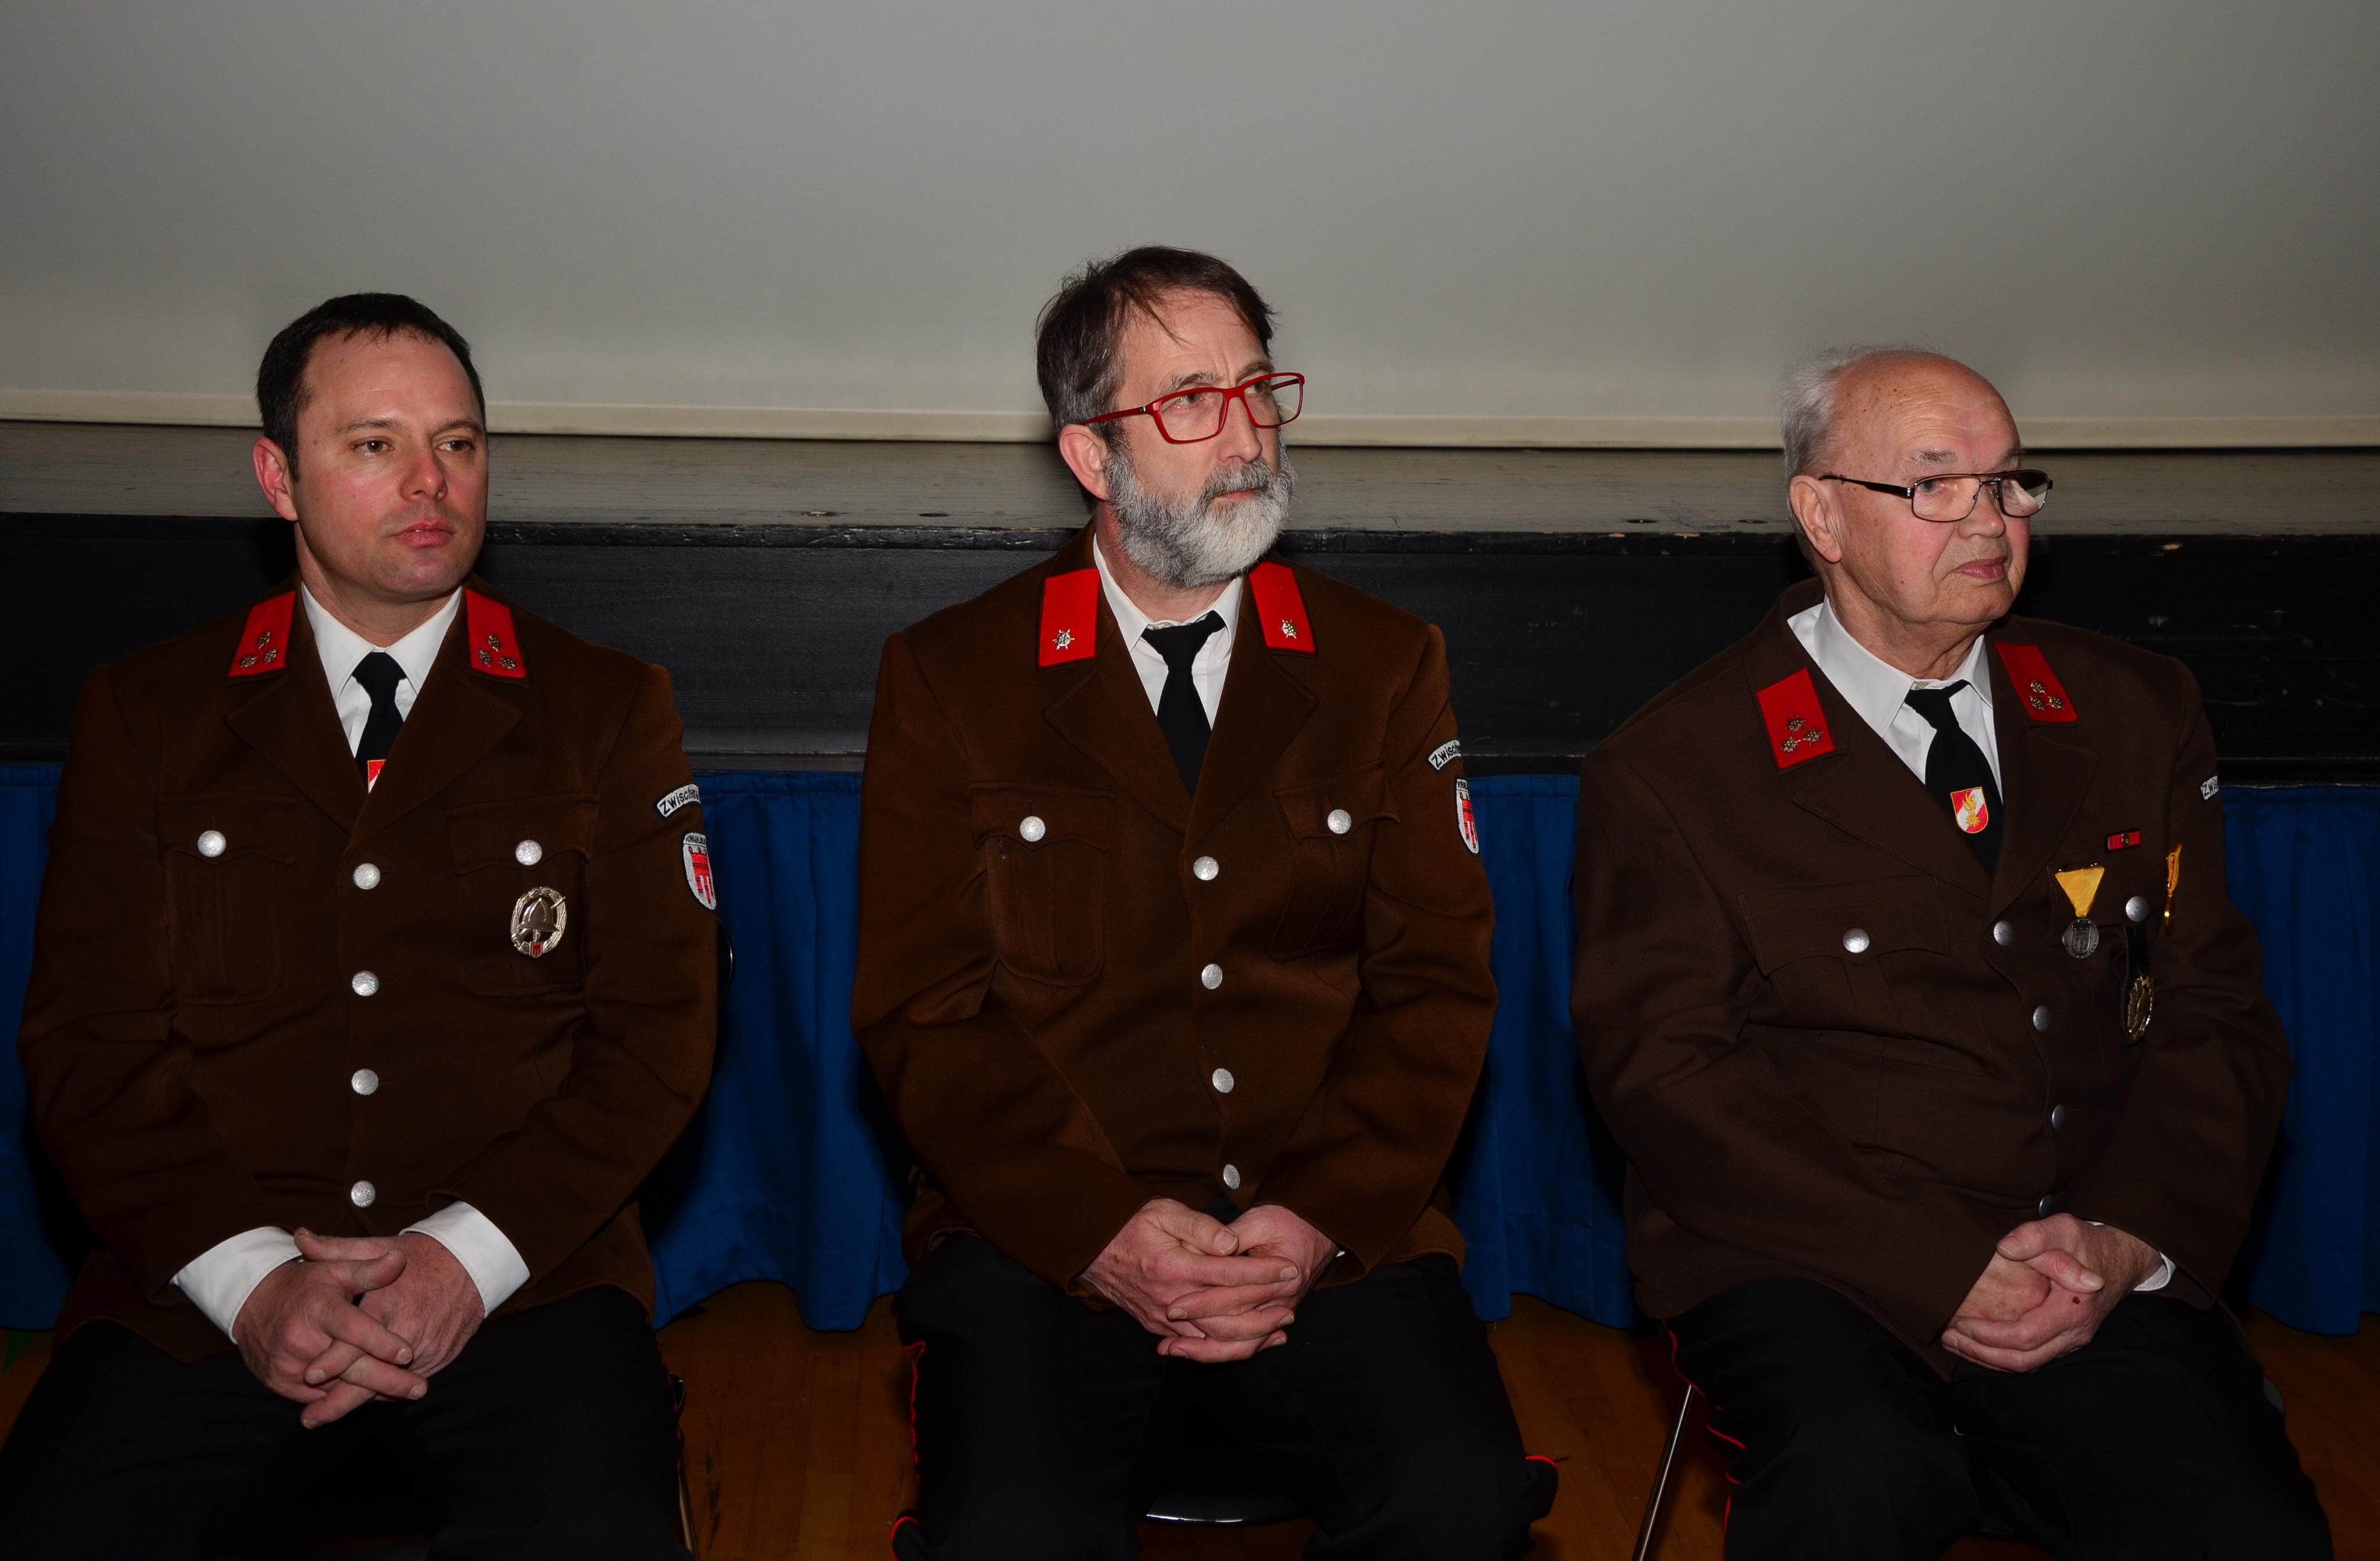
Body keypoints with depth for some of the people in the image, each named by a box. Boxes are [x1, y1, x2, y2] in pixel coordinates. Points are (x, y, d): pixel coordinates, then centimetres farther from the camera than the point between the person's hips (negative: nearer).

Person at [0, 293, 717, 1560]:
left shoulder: (607, 711, 8)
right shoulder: (142, 717, 11)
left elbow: (659, 1028, 3)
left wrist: (468, 1253, -10)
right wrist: (248, 1276, -10)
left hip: (520, 1282, -1)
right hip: (201, 1294, 1)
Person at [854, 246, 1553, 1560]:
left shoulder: (1385, 666, 11)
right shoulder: (949, 678, 6)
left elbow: (1437, 983, 6)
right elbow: (922, 1012, 1)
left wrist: (1321, 1218, -9)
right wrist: (1101, 1230, -13)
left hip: (1334, 1238, 2)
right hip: (1048, 1240, -2)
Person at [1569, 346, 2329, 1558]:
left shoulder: (2137, 715, 14)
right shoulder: (1671, 771, 0)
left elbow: (2215, 1015, 12)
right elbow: (1666, 1072, -6)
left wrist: (2130, 1240, -6)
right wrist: (1939, 1270, -15)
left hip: (2096, 1273, 4)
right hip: (1812, 1273, -3)